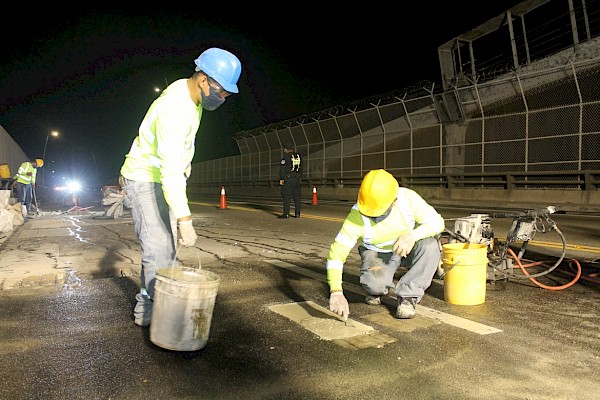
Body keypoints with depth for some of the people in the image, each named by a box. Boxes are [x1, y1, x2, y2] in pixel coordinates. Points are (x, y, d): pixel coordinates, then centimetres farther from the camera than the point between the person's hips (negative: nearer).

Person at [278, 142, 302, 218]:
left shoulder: (285, 157, -8)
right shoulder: (298, 156, 12)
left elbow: (282, 169, -12)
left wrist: (281, 179, -11)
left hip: (288, 178, -6)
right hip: (297, 179, 6)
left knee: (287, 196, -5)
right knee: (297, 196, 7)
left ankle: (286, 213, -8)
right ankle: (297, 213, 7)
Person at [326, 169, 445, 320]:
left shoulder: (408, 198, -26)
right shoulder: (357, 216, -29)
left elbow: (437, 222, -19)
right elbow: (337, 253, -30)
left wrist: (412, 235, -40)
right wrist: (336, 292, -41)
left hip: (407, 248, 2)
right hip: (377, 254, -2)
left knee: (430, 245, -31)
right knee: (376, 283, -33)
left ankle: (408, 296, -17)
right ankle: (375, 288, 6)